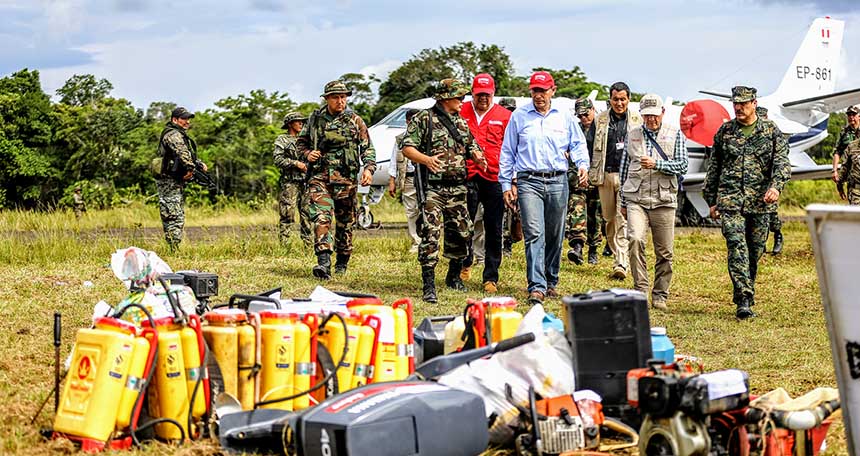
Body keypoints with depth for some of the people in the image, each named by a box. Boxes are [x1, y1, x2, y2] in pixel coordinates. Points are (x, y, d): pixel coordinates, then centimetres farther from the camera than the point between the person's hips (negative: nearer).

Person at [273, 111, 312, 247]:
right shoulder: (282, 140, 2)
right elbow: (278, 160, -9)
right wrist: (295, 163, -15)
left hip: (305, 181, 6)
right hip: (290, 183, -6)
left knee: (307, 213, 5)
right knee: (287, 215, -8)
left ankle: (308, 242, 9)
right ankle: (284, 243, -7)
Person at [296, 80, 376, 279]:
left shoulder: (355, 120, 4)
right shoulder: (315, 119, 8)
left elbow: (367, 148, 5)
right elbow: (301, 141, 19)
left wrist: (369, 168, -12)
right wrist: (307, 153, -2)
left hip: (345, 178, 0)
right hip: (319, 175, 0)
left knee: (345, 221, 8)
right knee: (321, 217, -17)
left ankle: (342, 262, 23)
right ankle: (324, 263, -26)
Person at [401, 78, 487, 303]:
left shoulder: (461, 122, 16)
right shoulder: (424, 119, -3)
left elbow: (471, 146, 25)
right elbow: (407, 147, -8)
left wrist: (477, 157, 1)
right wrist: (426, 159, -25)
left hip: (457, 187, 7)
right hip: (432, 187, -6)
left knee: (461, 232, 10)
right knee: (430, 234, -12)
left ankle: (454, 276, 30)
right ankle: (429, 286, -11)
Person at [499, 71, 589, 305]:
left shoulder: (565, 116, 9)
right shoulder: (519, 116, 6)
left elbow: (578, 143, 14)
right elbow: (507, 152, 10)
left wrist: (582, 164, -7)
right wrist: (506, 184, 6)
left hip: (557, 182, 2)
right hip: (528, 182, -2)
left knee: (555, 235, 9)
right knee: (534, 233, -14)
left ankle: (551, 282, 25)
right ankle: (536, 287, -19)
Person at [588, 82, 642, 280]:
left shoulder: (637, 120, 6)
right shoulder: (602, 119, 11)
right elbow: (597, 149, 14)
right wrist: (593, 174, 8)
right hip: (606, 174, 3)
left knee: (623, 219, -12)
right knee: (610, 219, 8)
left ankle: (622, 264, -17)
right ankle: (617, 256, 21)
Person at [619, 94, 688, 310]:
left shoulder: (675, 135, 7)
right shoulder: (632, 135, 13)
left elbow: (682, 166, -2)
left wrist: (656, 164, -16)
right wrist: (623, 201, 18)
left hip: (664, 201, 0)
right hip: (636, 200, 0)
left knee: (664, 252, 2)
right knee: (635, 239, -22)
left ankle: (660, 295, 16)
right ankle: (640, 290, -15)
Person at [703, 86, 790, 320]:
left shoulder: (771, 131, 6)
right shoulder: (724, 132, 9)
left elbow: (782, 162, -1)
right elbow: (713, 168, 15)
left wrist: (776, 186, -20)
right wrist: (711, 200, 13)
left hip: (761, 202, 1)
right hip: (730, 200, -1)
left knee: (755, 251, 6)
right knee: (736, 246, -14)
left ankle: (746, 293, 21)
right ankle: (743, 300, -20)